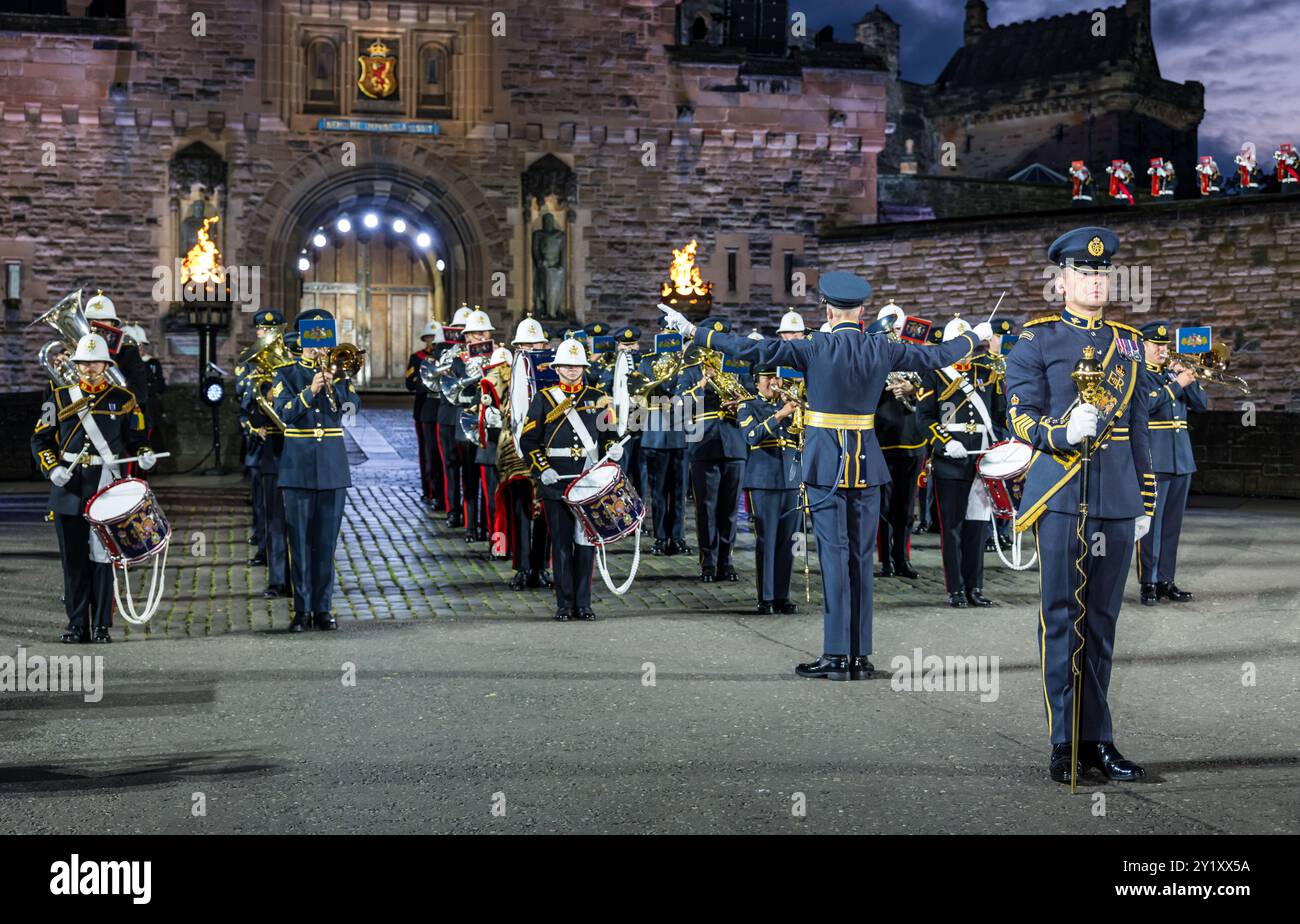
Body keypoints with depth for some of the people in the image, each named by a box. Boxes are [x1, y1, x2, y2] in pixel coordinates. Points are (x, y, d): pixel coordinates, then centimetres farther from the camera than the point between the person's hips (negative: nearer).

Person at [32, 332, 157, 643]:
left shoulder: (123, 400, 7)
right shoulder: (60, 398, 9)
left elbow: (137, 439, 13)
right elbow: (41, 440, 11)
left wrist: (145, 456, -9)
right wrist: (52, 468, -5)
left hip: (107, 490, -2)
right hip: (68, 490, 2)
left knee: (101, 558, -2)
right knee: (73, 559, 5)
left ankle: (102, 626, 4)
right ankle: (77, 624, 13)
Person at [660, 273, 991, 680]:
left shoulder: (817, 349, -10)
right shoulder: (882, 350, 1)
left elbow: (752, 349, -13)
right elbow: (937, 356, 14)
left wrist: (694, 332, -7)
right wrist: (975, 337, 33)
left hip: (826, 463, -3)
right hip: (866, 463, 3)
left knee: (834, 555, -3)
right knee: (861, 558, 7)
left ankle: (837, 655, -5)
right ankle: (860, 656, 9)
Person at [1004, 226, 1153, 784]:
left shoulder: (1128, 342, 16)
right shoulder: (1037, 339, 2)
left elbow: (1138, 427, 18)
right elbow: (1021, 416, -5)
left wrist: (1145, 502, 16)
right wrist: (1063, 433, -26)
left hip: (1117, 500, 4)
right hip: (1060, 496, -4)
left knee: (1102, 621, 8)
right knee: (1061, 617, -2)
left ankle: (1097, 739, 15)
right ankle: (1064, 744, 3)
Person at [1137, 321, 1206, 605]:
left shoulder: (1173, 372, 17)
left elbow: (1202, 405, 13)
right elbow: (1147, 403, -19)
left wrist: (1188, 377, 0)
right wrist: (1177, 384, -15)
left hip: (1181, 459, 6)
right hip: (1152, 459, -6)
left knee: (1172, 524, 8)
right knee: (1151, 522, -4)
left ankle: (1165, 580, 14)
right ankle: (1148, 583, 0)